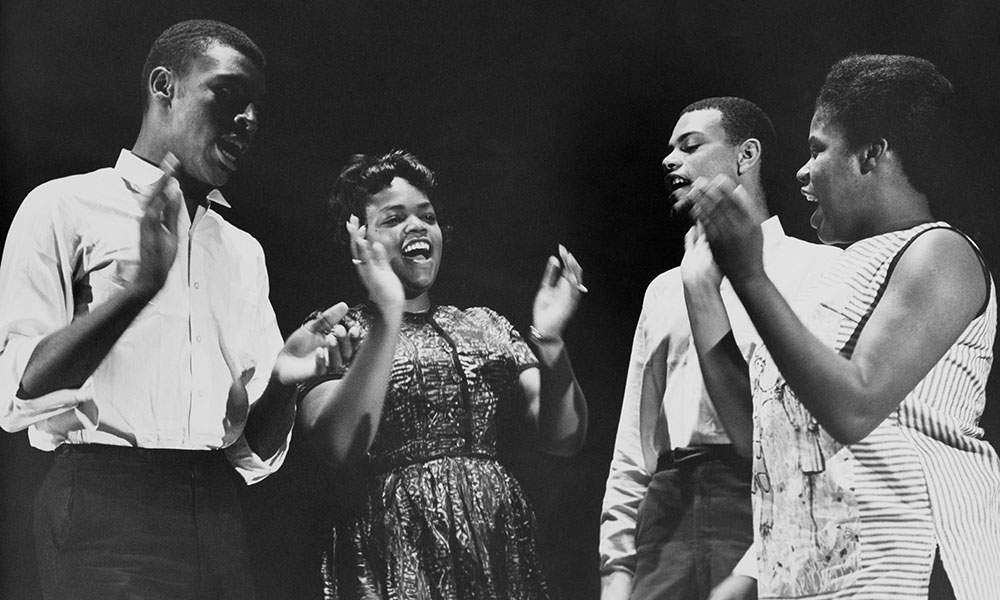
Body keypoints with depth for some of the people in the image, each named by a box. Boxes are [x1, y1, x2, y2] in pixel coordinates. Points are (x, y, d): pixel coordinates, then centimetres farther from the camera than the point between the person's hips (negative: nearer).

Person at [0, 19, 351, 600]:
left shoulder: (243, 251, 19)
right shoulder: (66, 206, 2)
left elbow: (255, 452, 16)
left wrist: (283, 378, -5)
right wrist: (139, 286, -19)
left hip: (216, 509, 5)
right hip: (105, 502, -5)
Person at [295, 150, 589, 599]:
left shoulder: (486, 327, 13)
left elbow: (563, 437, 5)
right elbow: (341, 446, -17)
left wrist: (549, 340, -11)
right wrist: (386, 317, -20)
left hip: (499, 551, 4)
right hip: (397, 558, -4)